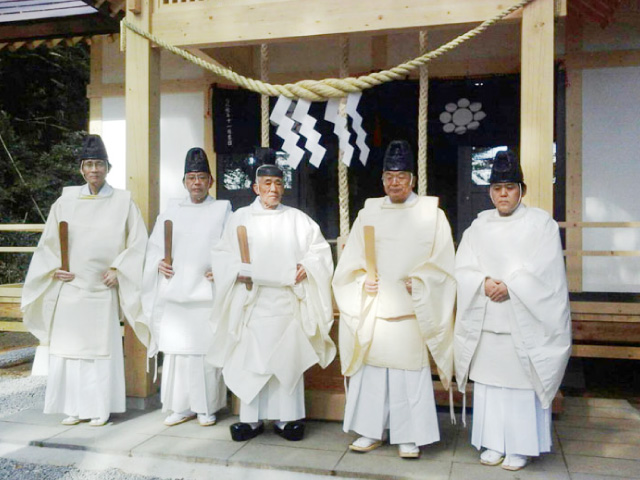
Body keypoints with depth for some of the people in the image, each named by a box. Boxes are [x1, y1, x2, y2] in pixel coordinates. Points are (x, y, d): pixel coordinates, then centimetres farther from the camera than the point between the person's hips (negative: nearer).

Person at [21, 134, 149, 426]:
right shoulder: (67, 200, 7)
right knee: (68, 346, 4)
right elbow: (48, 242, 13)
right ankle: (74, 408, 16)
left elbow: (137, 243, 1)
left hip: (102, 288, -2)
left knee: (102, 346, 0)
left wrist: (118, 270, -6)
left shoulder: (123, 201, 1)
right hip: (70, 286, 2)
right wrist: (54, 269, 0)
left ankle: (100, 408, 11)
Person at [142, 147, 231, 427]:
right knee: (176, 348, 5)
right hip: (175, 293, 3)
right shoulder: (172, 210, 14)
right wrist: (159, 263, -3)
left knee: (206, 348, -1)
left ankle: (206, 407, 11)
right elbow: (154, 246, 16)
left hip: (207, 293, -3)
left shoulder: (222, 210, 6)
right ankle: (181, 406, 16)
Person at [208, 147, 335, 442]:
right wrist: (238, 272, -10)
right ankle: (251, 418, 12)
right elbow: (222, 254, 7)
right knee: (251, 359, 0)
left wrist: (306, 267, -8)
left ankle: (285, 417, 13)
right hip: (253, 301, 0)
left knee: (288, 359, 2)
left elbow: (319, 249, 9)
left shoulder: (297, 219, 10)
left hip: (287, 300, 1)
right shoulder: (241, 218, 9)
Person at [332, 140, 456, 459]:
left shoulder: (431, 214, 3)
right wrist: (363, 282, -8)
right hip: (372, 310, 3)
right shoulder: (368, 213, 10)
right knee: (371, 368, 6)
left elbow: (443, 264, 1)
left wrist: (419, 283, -14)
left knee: (410, 371, 1)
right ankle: (372, 432, 21)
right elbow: (350, 263, 10)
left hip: (412, 312, -2)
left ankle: (409, 436, 15)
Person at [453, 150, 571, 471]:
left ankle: (520, 447, 13)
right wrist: (484, 283, -14)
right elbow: (463, 268, 3)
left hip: (524, 323, -3)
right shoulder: (479, 226, 11)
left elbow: (542, 272, -9)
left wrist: (509, 287, -17)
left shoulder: (541, 223, 1)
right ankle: (494, 443, 20)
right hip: (486, 323, 4)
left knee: (521, 382, -1)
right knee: (489, 382, 7)